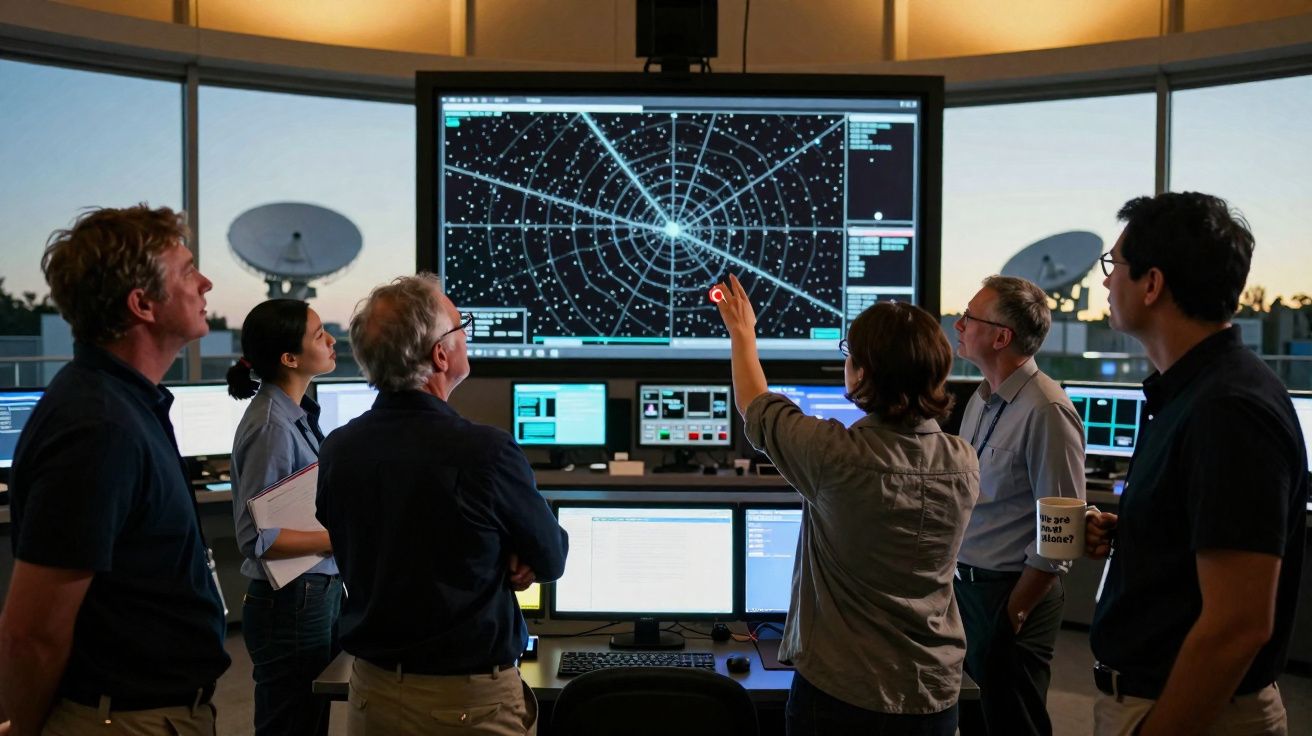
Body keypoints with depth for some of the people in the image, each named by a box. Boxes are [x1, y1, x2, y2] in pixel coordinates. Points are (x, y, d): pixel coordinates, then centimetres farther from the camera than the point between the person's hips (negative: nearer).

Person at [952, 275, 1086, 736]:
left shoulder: (1045, 411, -21)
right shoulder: (982, 399, 7)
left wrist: (1013, 612, -14)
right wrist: (957, 583, 12)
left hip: (1011, 593, -8)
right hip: (964, 583, 8)